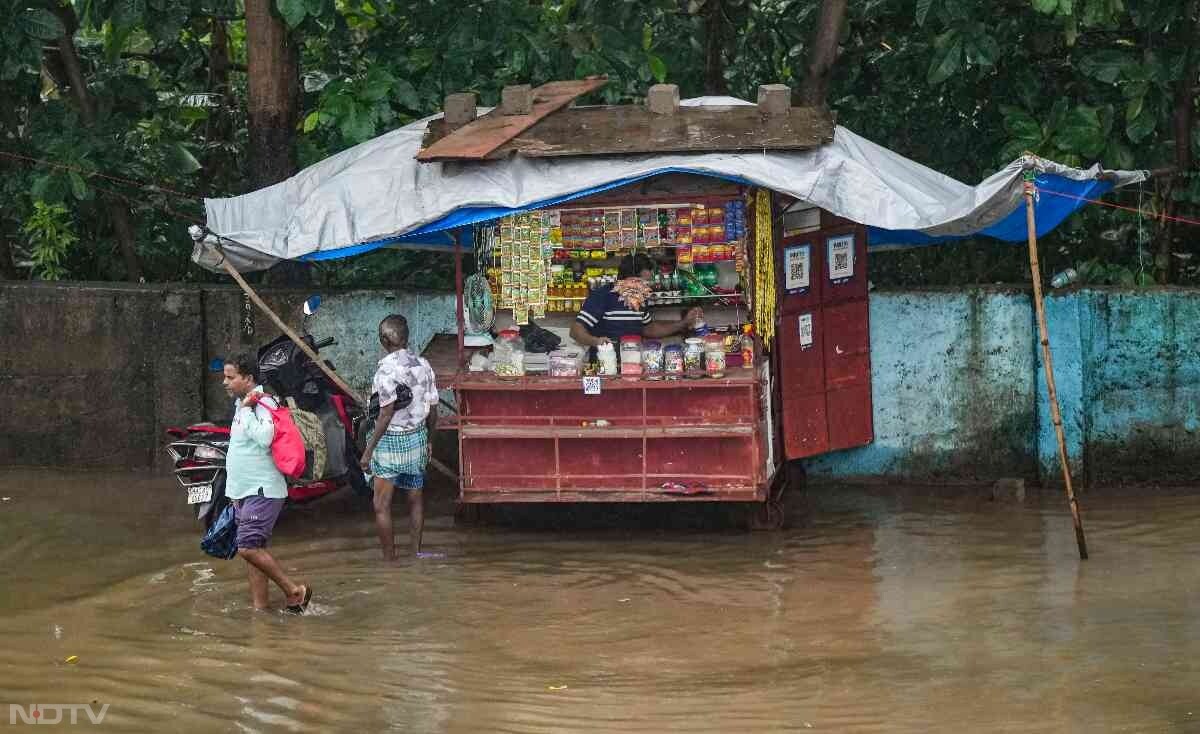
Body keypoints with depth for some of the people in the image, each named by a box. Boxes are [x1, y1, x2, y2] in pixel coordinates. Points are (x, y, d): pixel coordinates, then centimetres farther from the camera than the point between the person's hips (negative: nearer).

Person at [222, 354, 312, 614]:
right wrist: (235, 494, 27)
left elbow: (264, 438, -33)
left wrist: (246, 409, -23)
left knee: (248, 547, -17)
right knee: (252, 549, 9)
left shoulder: (263, 404, -14)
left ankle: (294, 591, -6)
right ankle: (259, 607, 12)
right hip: (245, 492, 10)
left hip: (263, 491, -10)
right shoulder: (241, 404, 15)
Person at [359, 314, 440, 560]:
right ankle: (415, 551, 23)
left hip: (391, 440, -6)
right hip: (417, 438, 7)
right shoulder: (423, 365, 1)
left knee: (382, 505, 2)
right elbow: (433, 409, 6)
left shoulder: (386, 369, -18)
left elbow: (387, 414, -20)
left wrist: (368, 450, -16)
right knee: (415, 498, 17)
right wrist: (429, 440, 20)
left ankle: (389, 558, 4)